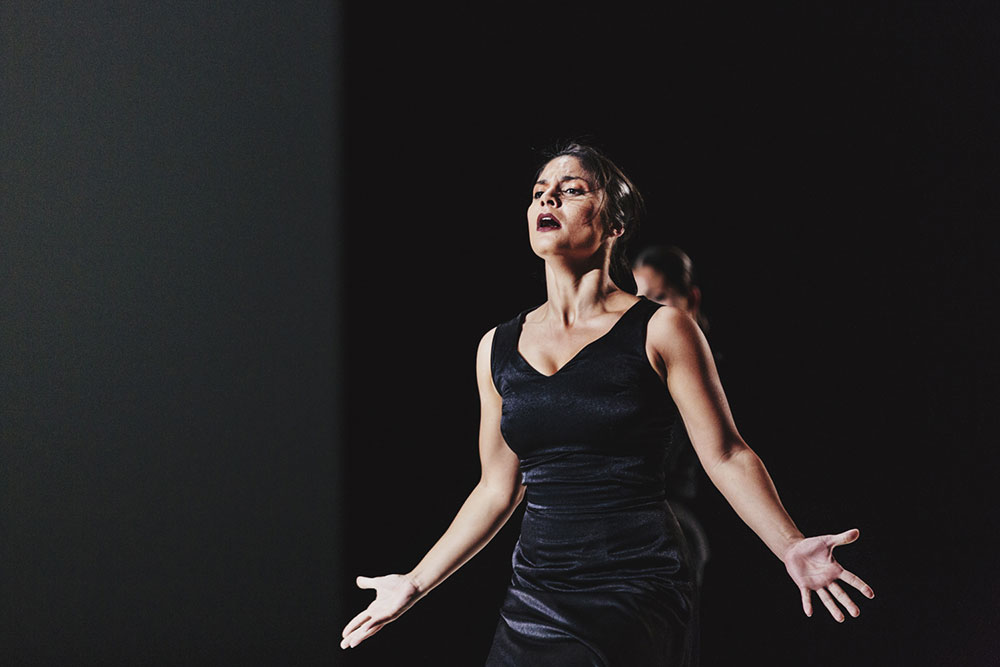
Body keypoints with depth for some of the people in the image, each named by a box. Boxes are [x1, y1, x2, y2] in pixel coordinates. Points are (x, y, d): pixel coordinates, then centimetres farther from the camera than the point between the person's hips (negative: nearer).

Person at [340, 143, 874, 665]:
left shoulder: (660, 330, -2)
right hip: (535, 596, 4)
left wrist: (791, 548, -14)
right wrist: (416, 583, 20)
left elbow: (726, 456, -1)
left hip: (639, 591, -4)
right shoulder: (498, 347, 10)